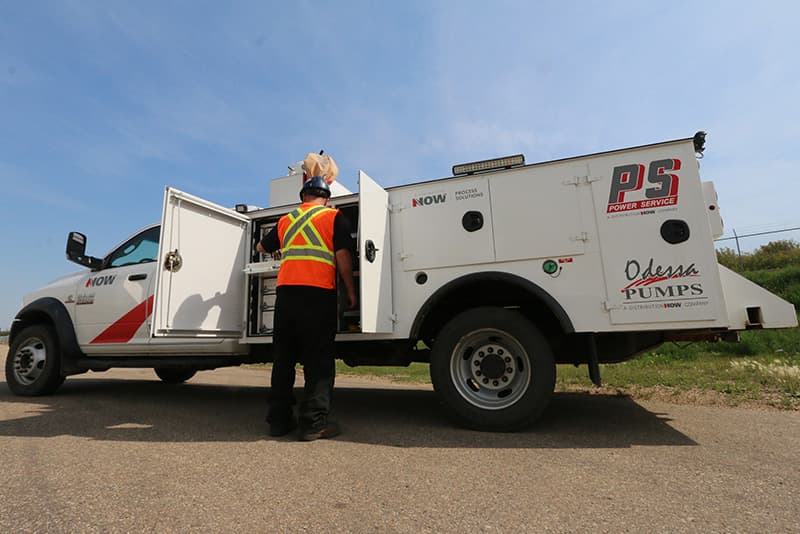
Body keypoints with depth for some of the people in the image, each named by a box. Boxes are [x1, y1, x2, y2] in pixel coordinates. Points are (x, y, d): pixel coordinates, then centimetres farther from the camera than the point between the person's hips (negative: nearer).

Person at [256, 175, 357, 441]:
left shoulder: (285, 221, 19)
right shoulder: (334, 217, 6)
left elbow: (262, 247, 33)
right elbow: (342, 256, -4)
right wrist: (351, 291, 3)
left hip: (286, 292, 4)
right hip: (319, 292, -4)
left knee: (283, 358, 11)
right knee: (318, 360, 0)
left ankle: (278, 419, 17)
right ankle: (314, 423, -1)